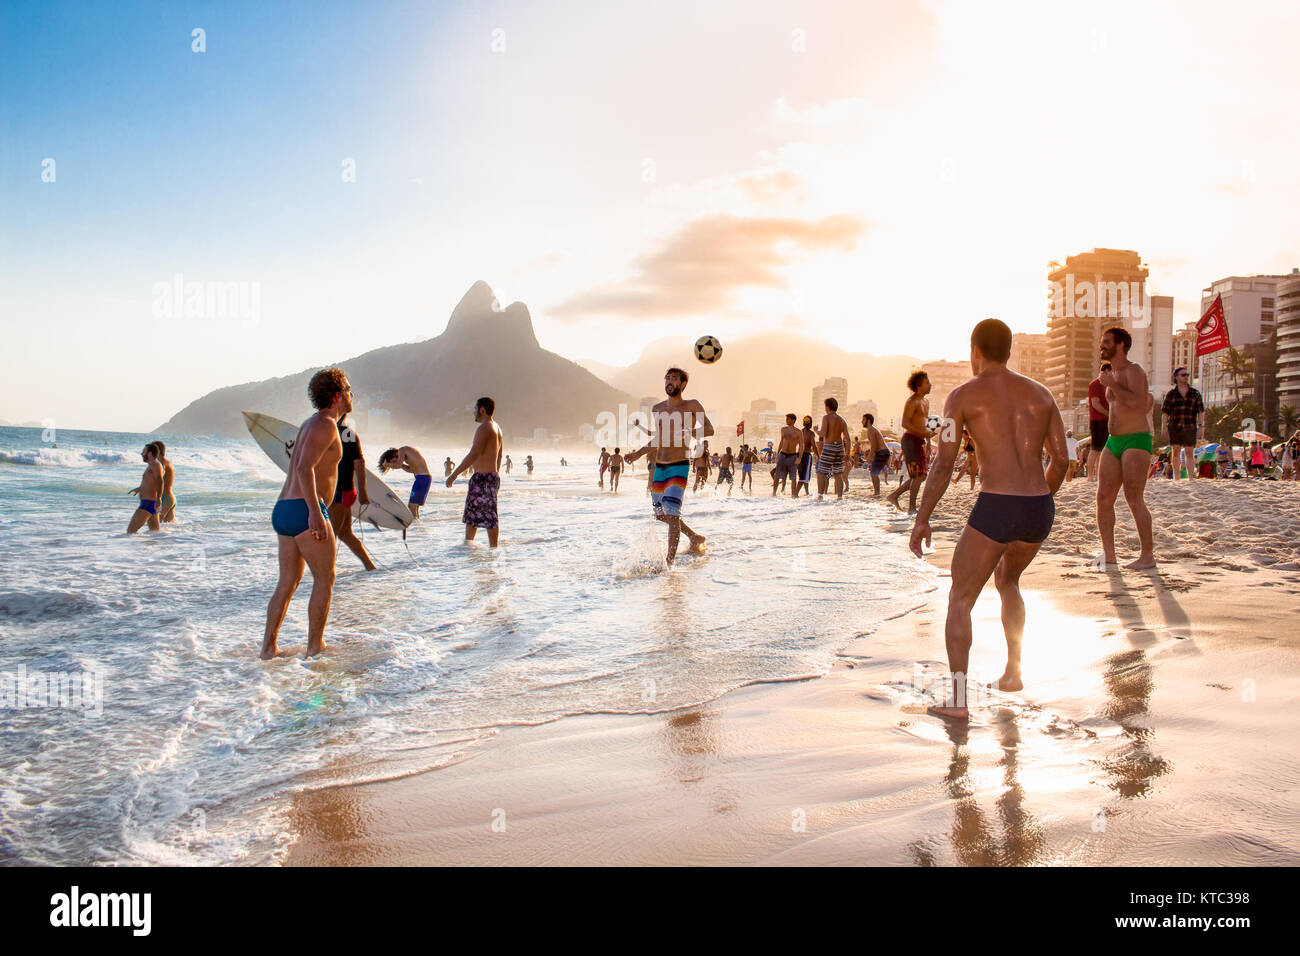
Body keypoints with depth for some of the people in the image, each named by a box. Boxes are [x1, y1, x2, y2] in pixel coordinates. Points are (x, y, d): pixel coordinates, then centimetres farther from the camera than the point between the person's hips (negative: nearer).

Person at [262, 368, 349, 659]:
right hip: (304, 509, -9)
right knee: (325, 578, 2)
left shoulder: (310, 424, 21)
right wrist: (315, 512, -31)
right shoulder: (326, 425, -9)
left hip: (282, 510, 9)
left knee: (287, 582, 13)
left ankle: (268, 646, 14)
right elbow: (304, 468, -22)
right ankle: (315, 646, 6)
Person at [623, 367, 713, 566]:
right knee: (660, 514, 14)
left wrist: (687, 432, -26)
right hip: (659, 467, 7)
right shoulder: (658, 409, 13)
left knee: (671, 512, -18)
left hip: (679, 466, -7)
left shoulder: (691, 406, -2)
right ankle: (694, 538, 36)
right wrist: (638, 453, 16)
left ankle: (670, 562, -15)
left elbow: (709, 429, -10)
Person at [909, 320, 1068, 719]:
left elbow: (943, 465, -6)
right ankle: (1012, 672, 34)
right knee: (1007, 580, 31)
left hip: (995, 507, -6)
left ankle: (957, 699, -3)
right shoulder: (1040, 393, 14)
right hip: (1040, 509, 6)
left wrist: (922, 519, 0)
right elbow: (1060, 459, 14)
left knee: (960, 600, 5)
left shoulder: (964, 395, 0)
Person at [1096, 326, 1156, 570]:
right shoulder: (1112, 375, 18)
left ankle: (1148, 556, -7)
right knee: (1103, 497, 2)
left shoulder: (1133, 371, -8)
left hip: (1136, 441, -8)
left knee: (1134, 500, -12)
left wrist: (1111, 385, -18)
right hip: (1113, 442, 8)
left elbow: (1136, 401, -26)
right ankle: (1108, 553, 8)